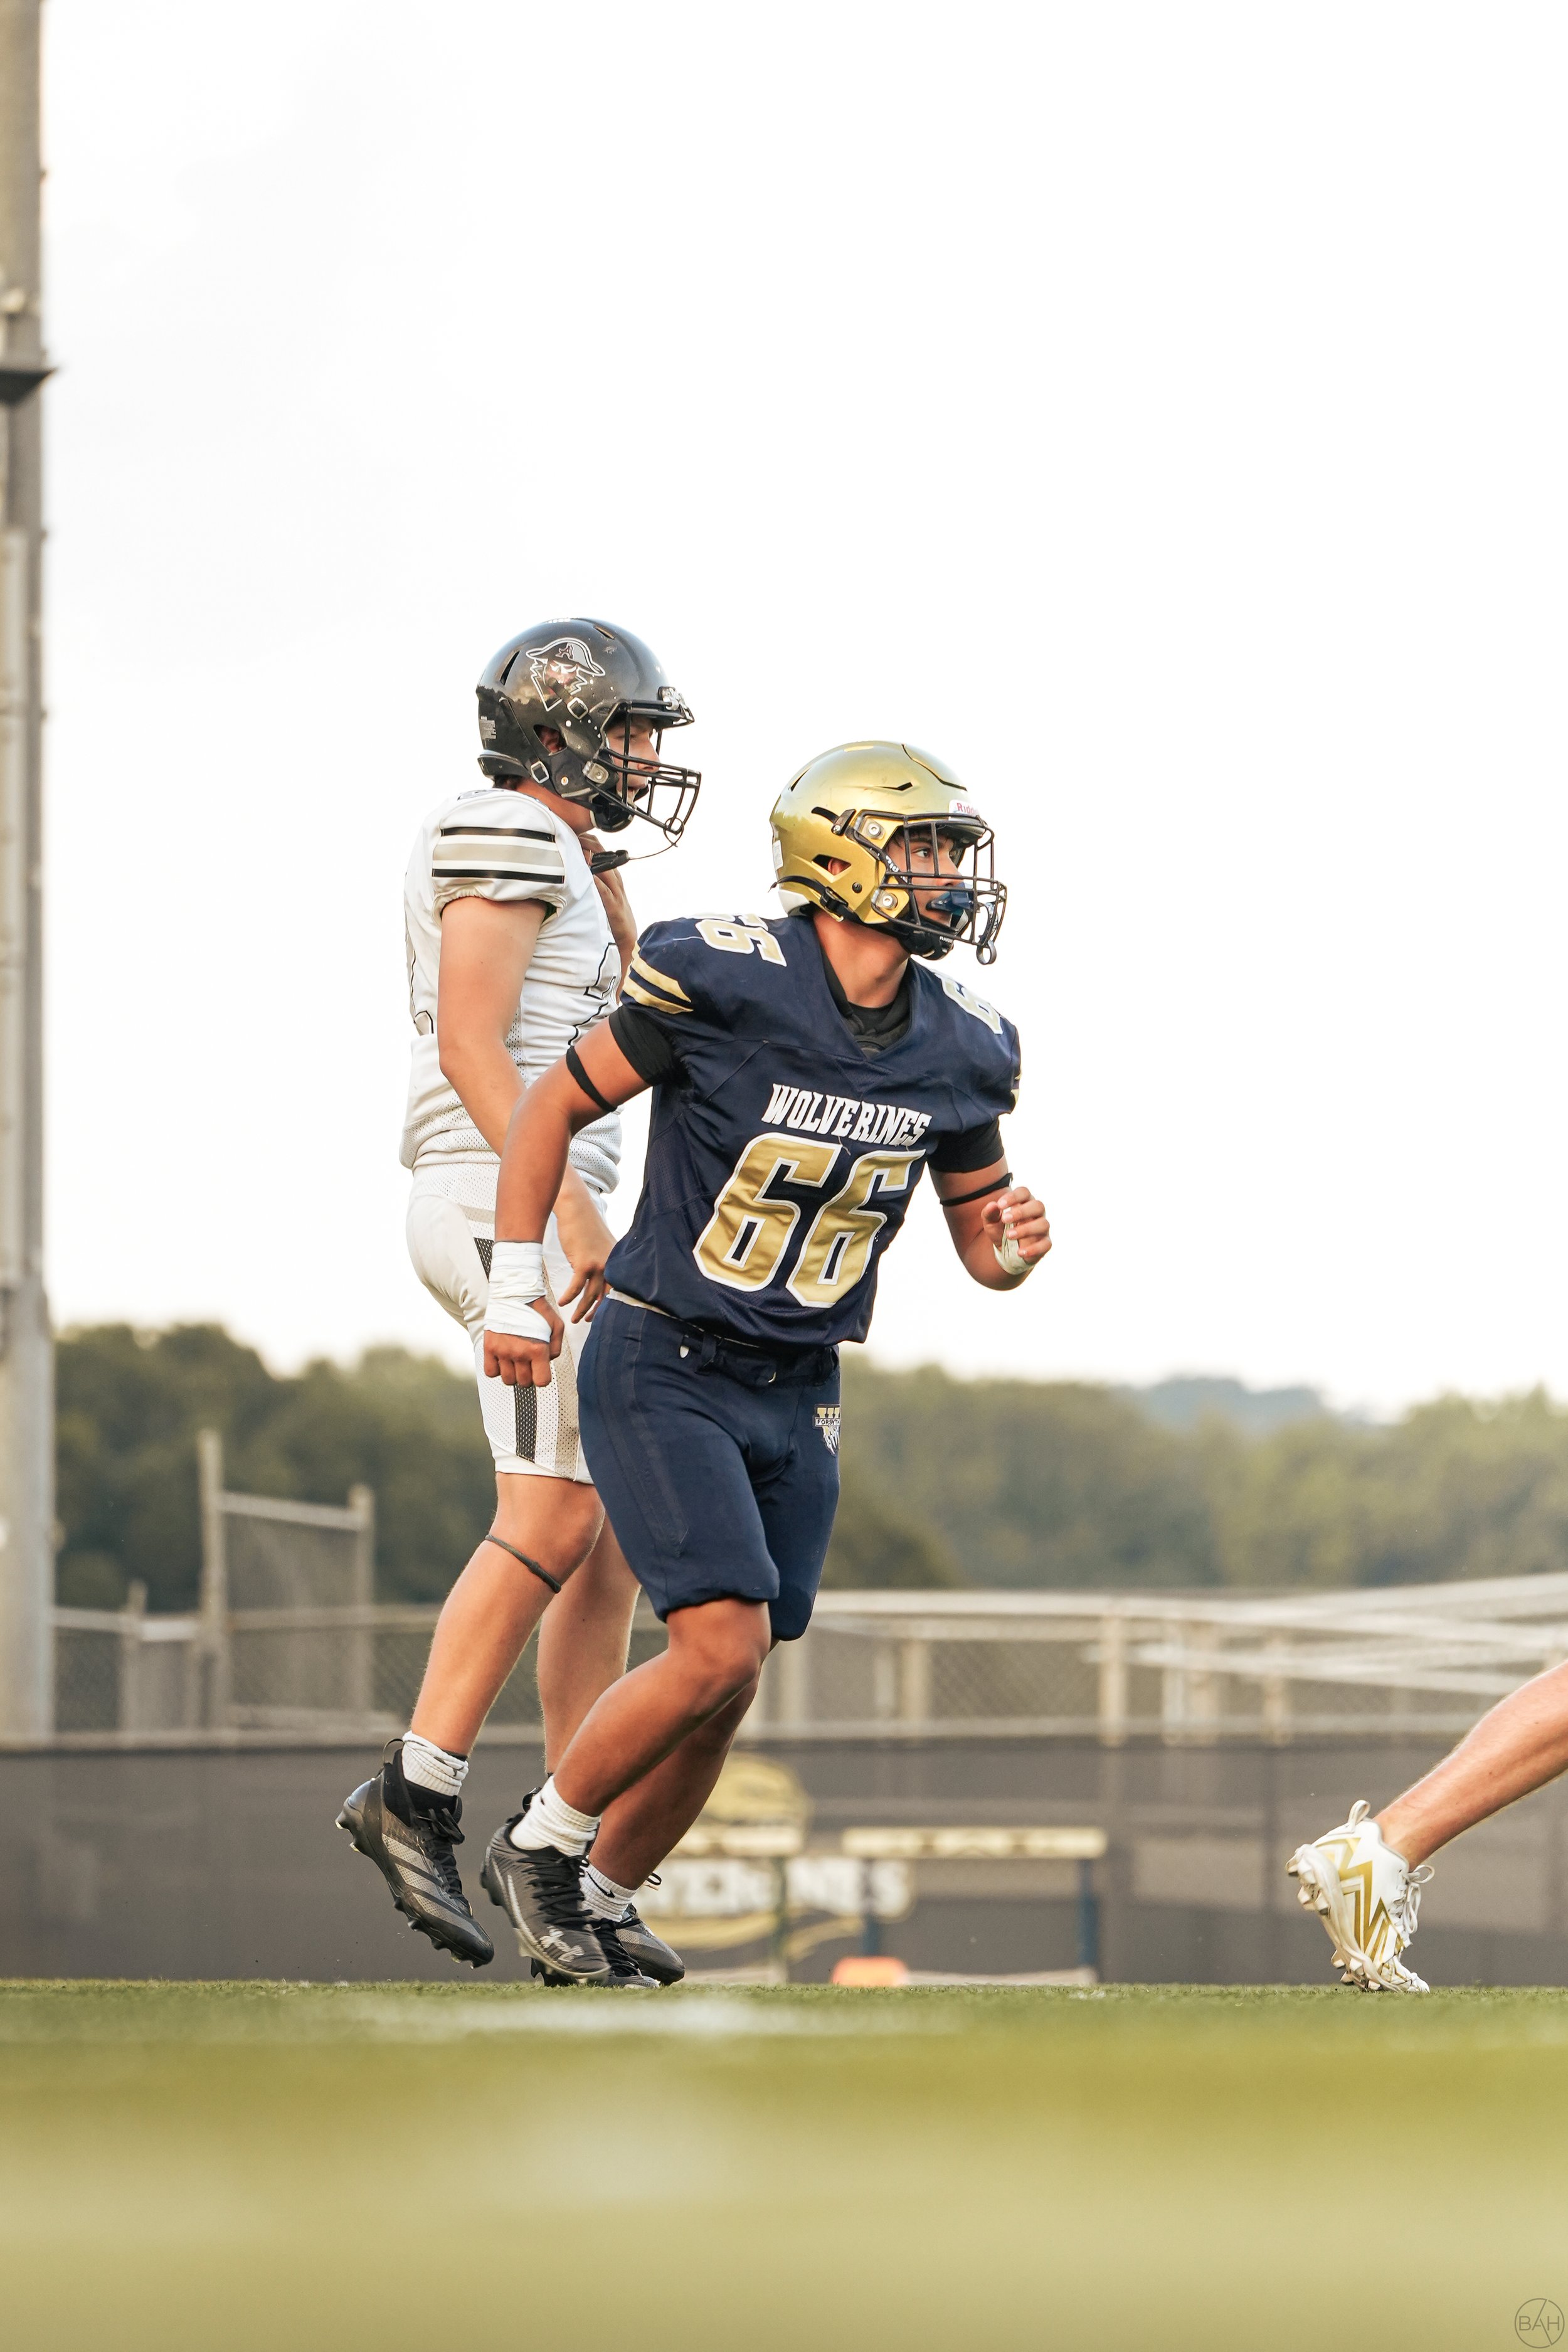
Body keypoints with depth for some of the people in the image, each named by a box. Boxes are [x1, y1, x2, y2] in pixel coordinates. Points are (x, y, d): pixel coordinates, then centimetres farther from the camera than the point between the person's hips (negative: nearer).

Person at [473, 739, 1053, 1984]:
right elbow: (555, 1108, -5)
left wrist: (1012, 1246, -12)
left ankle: (603, 1898, 25)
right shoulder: (726, 980, -17)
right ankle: (541, 1842, 4)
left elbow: (978, 1235, 12)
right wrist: (518, 1289, -5)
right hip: (663, 1368, -6)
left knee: (722, 1694, 6)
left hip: (798, 1397, 6)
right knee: (722, 1648, -18)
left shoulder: (959, 1052, -1)